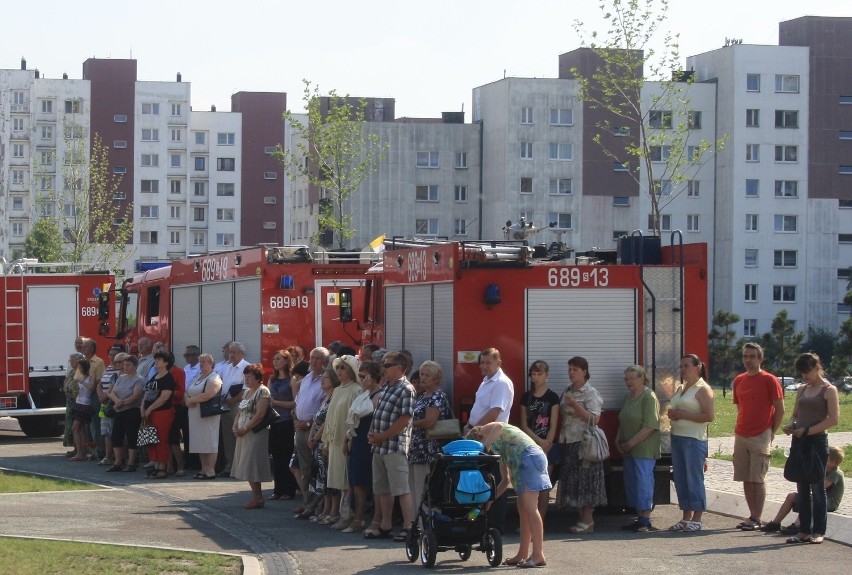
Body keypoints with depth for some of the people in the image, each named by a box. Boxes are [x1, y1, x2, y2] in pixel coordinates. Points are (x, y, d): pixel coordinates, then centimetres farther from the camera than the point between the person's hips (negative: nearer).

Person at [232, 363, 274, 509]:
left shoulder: (263, 391, -11)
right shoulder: (246, 392, 17)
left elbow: (259, 415, -19)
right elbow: (240, 412, 19)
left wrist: (244, 429, -18)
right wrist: (235, 426, 1)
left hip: (256, 433, -9)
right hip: (243, 434, 9)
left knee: (252, 465, -8)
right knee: (247, 467, 8)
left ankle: (257, 498, -3)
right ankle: (257, 496, 13)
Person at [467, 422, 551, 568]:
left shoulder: (485, 430, 11)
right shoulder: (498, 447, 32)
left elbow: (499, 426, -15)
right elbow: (506, 479, 29)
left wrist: (483, 447, -13)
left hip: (529, 457, -9)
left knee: (529, 508, -12)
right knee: (523, 510, 13)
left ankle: (538, 555, -15)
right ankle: (523, 554, 18)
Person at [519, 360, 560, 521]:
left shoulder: (552, 397, -1)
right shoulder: (526, 397, 7)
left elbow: (553, 426, -5)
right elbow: (524, 425, 3)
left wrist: (545, 446, -13)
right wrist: (539, 441, -10)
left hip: (548, 446, -3)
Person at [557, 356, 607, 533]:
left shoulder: (590, 393, -6)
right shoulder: (567, 392, 17)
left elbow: (594, 419, -14)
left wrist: (575, 406, -21)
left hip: (583, 442, -7)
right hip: (568, 442, 7)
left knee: (584, 481, -7)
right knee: (572, 481, 6)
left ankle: (587, 520, -4)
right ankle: (583, 519, 11)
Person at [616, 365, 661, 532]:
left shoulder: (649, 397, -11)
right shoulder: (628, 396, 16)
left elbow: (650, 426, -17)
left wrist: (630, 443, -16)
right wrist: (619, 440, 9)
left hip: (644, 449, -9)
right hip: (628, 450, 9)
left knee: (643, 482, -7)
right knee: (631, 484, 10)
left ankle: (645, 521, -3)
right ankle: (639, 519, 16)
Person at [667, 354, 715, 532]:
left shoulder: (702, 389, -6)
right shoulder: (680, 389, 18)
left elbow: (709, 416, -15)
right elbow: (673, 409, 27)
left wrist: (683, 414, -16)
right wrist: (672, 414, 2)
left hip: (694, 439, -8)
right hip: (677, 437, 8)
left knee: (694, 479, -6)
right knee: (680, 479, 8)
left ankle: (696, 520, -1)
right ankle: (686, 518, 13)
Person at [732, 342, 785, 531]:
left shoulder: (769, 380, -6)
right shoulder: (739, 380, 12)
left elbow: (780, 410, -5)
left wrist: (771, 432, -5)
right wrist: (740, 428, 12)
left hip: (760, 437, -6)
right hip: (740, 436, 6)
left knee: (757, 479, -6)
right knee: (746, 479, 6)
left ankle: (756, 519, -3)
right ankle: (752, 516, 12)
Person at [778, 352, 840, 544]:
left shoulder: (829, 390, -4)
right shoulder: (802, 390, 15)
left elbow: (833, 419, -13)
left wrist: (808, 431, -17)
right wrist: (790, 426, -2)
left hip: (817, 441, -6)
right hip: (799, 442, 6)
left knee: (817, 486, -2)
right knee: (802, 488, 7)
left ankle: (819, 531, 3)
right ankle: (804, 530, 11)